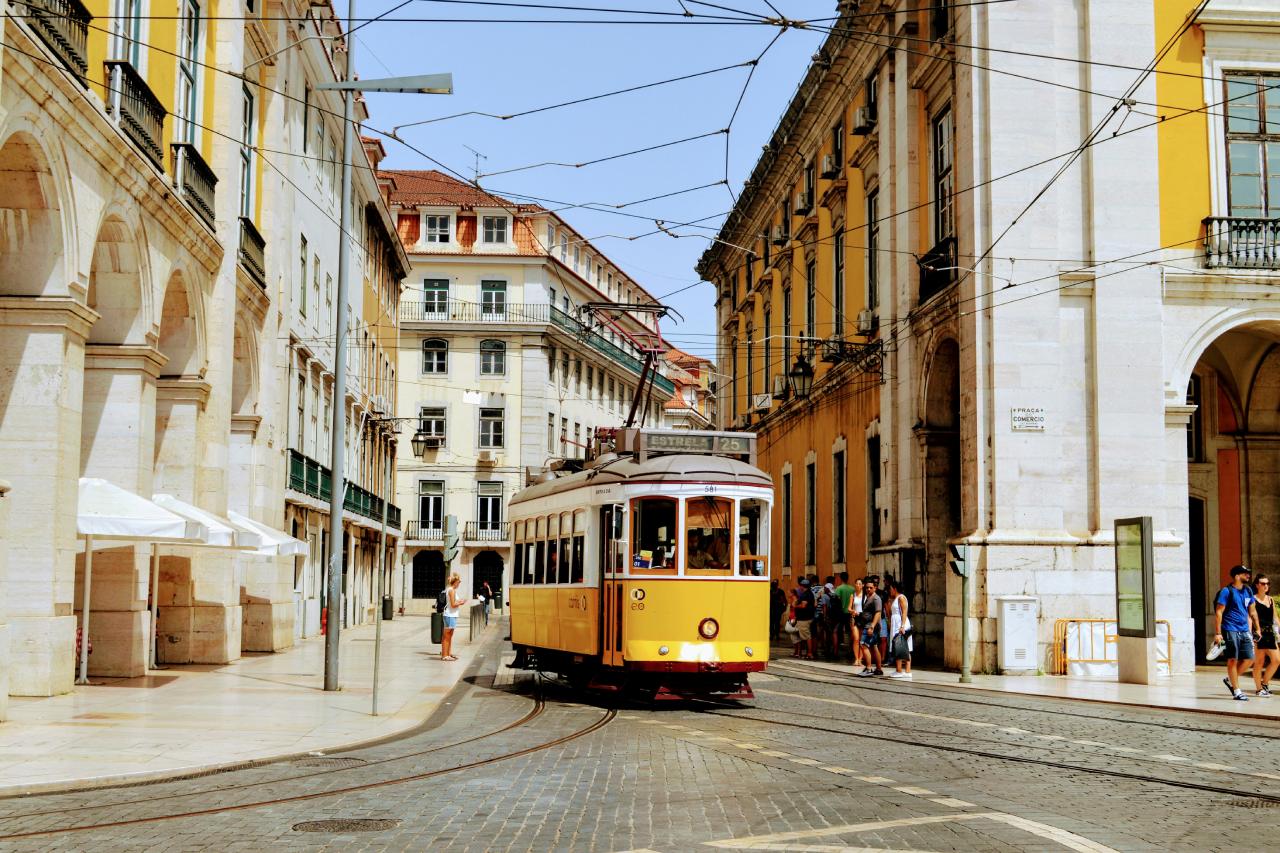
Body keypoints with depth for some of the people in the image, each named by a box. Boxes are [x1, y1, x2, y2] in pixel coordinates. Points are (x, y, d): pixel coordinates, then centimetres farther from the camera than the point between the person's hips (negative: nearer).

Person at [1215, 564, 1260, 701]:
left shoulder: (1248, 591, 12)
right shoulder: (1227, 591, -8)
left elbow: (1252, 612, 22)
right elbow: (1218, 613, -10)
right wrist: (1217, 633, -14)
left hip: (1244, 631, 7)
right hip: (1230, 631, -7)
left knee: (1247, 658, 3)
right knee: (1233, 659, -2)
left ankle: (1230, 680, 25)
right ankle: (1237, 692, 3)